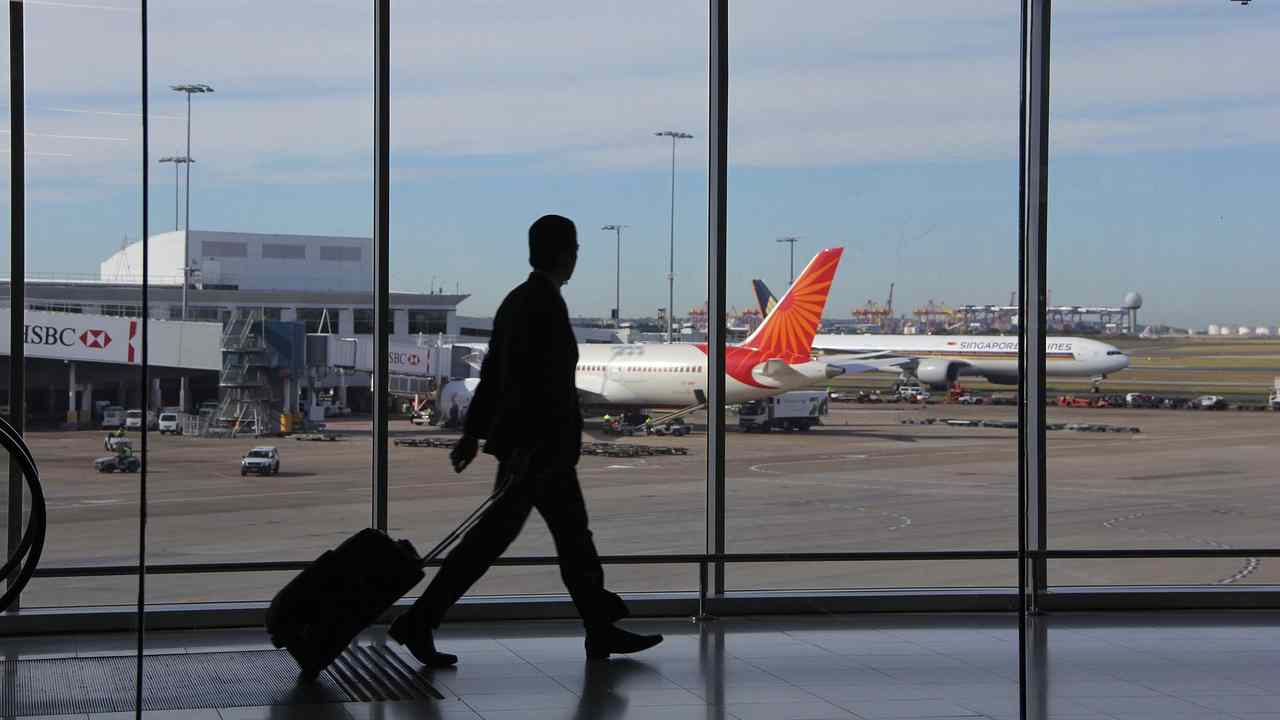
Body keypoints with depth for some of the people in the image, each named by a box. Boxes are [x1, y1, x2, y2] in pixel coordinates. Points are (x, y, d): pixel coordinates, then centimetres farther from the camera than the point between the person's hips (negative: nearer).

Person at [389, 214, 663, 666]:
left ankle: (603, 631, 18)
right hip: (538, 444, -10)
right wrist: (525, 447, -25)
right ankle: (418, 623, -6)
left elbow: (493, 372, 15)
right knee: (492, 535, -8)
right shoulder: (546, 304, -17)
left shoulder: (519, 299, 11)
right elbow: (534, 380, -23)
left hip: (541, 446, 10)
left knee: (573, 534, 13)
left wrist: (474, 433, 18)